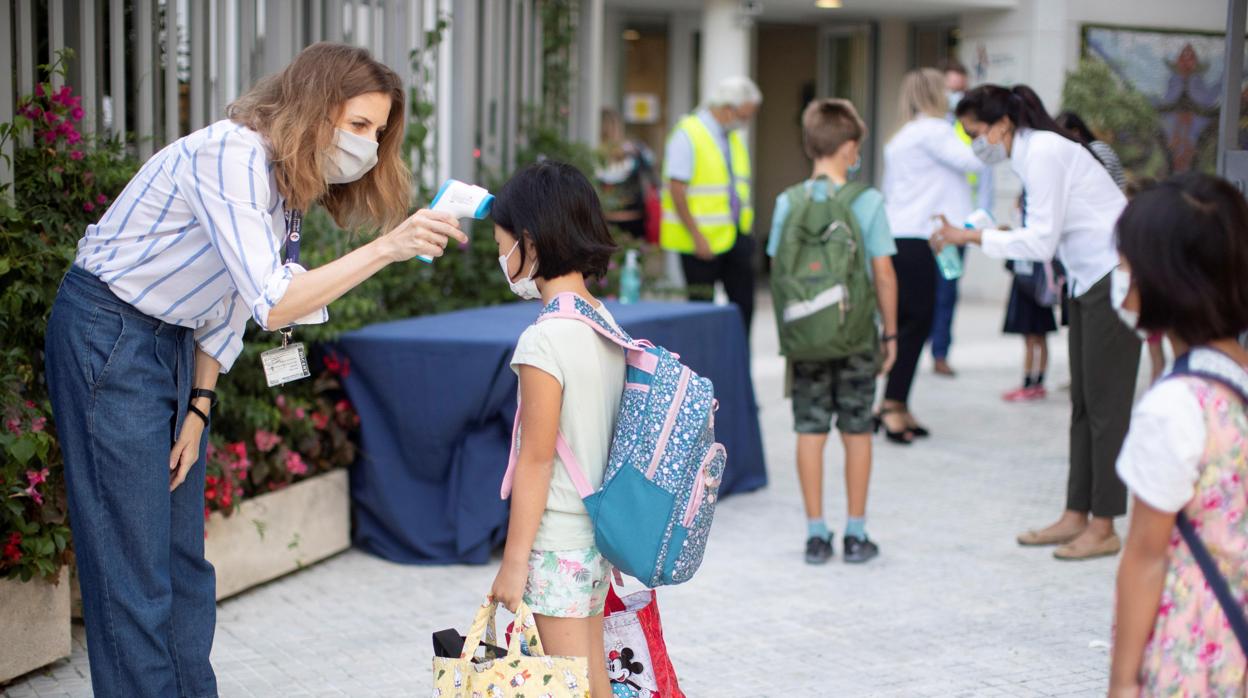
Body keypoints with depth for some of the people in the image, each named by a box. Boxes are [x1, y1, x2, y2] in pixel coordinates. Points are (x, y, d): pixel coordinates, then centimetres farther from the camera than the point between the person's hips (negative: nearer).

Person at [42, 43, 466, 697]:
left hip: (173, 343, 9)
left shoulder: (285, 178, 6)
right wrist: (386, 247, -35)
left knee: (183, 554, 11)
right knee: (133, 568, -6)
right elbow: (272, 304, -31)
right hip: (109, 339, -9)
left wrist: (198, 408, 6)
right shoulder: (230, 156, -23)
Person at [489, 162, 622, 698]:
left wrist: (513, 560, -13)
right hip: (598, 532, 8)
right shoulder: (607, 326, 5)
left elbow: (537, 459, -18)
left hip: (557, 542, -8)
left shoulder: (544, 340, -19)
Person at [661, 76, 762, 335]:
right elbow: (676, 190, -16)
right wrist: (697, 236, -19)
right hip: (702, 240, -7)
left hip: (735, 237, 7)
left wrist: (745, 231, 11)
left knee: (744, 304, 3)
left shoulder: (734, 138, 13)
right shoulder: (688, 134, -11)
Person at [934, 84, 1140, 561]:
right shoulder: (1028, 152, 10)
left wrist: (972, 237, -17)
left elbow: (1041, 242, -21)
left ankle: (1103, 529, 1)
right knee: (1083, 403, 11)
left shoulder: (1044, 152, -18)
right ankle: (1076, 516, 17)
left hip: (1114, 277, -10)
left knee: (1105, 404, -5)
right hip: (1089, 280, 10)